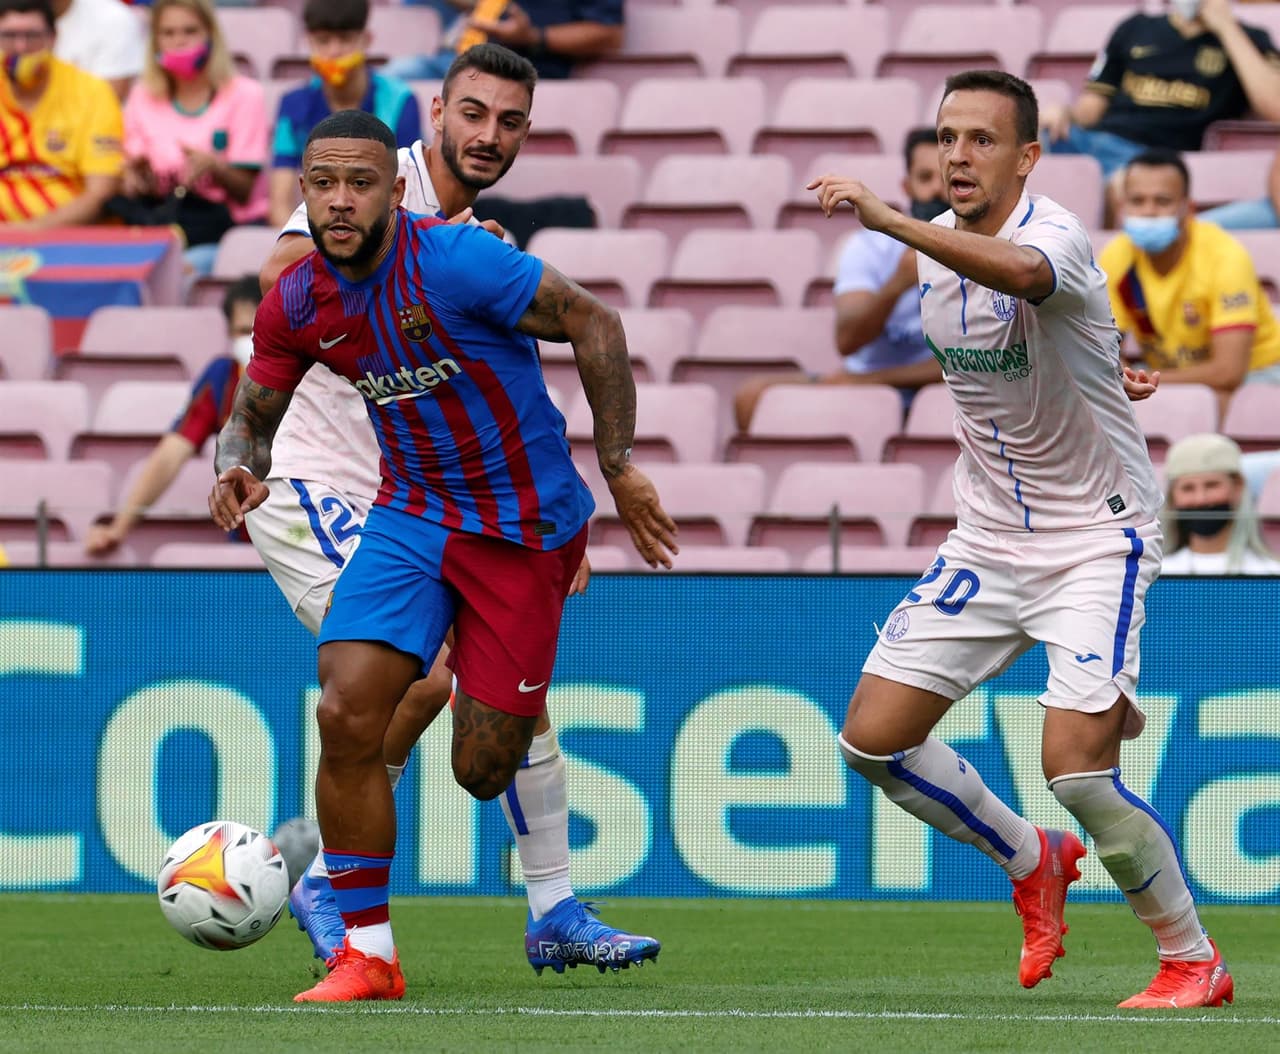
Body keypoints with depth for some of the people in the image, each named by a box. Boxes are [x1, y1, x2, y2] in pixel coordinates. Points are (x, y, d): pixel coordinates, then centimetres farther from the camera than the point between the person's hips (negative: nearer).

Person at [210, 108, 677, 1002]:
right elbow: (253, 414, 11)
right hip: (412, 515, 4)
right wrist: (240, 474, -13)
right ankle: (367, 953, -5)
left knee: (483, 772, -4)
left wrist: (620, 467, -17)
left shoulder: (454, 260, -22)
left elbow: (595, 323, -16)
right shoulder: (298, 304, -4)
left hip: (525, 521, -4)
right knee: (346, 713, -17)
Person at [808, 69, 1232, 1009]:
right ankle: (1034, 861, 25)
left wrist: (889, 218, -58)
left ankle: (1193, 962, 1)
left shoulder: (1054, 235, -22)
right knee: (874, 738, 0)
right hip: (989, 538, 7)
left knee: (1076, 768, -20)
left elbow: (1021, 272, -49)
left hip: (1097, 537, -7)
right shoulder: (936, 249, 3)